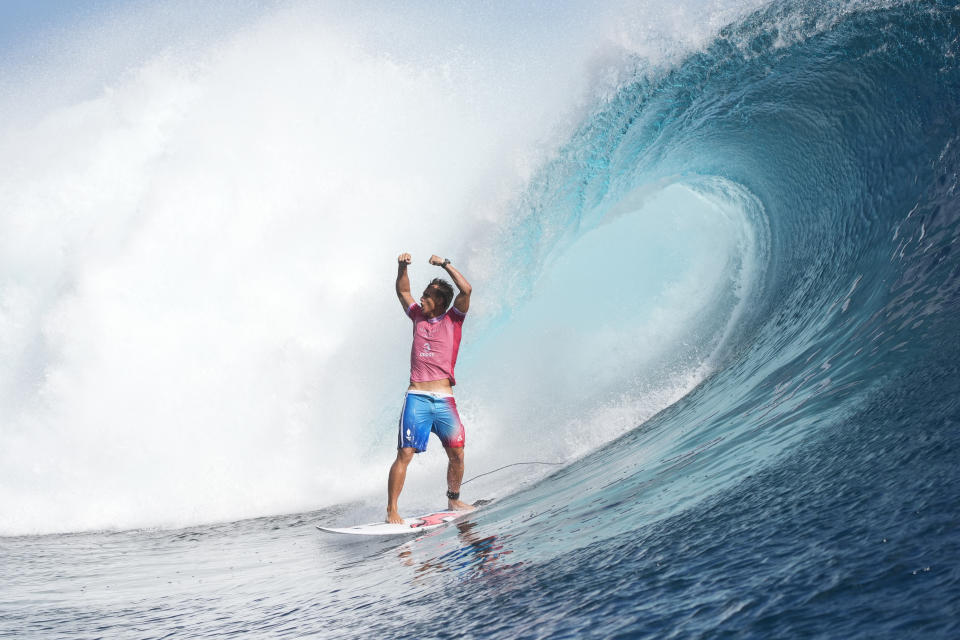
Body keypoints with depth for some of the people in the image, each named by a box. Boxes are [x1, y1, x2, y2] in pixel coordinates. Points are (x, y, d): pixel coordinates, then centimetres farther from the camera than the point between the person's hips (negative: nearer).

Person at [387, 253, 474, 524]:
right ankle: (391, 510, -8)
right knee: (405, 453, -10)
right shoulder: (419, 317, 17)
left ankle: (453, 500, 22)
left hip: (444, 400, -1)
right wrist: (402, 268, 7)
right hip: (416, 398, 1)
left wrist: (445, 264, -6)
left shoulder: (453, 319, 8)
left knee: (457, 454, -1)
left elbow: (466, 290, -6)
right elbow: (403, 291, 23)